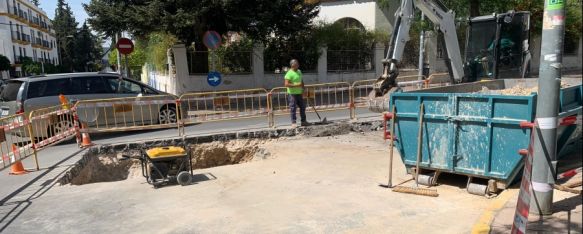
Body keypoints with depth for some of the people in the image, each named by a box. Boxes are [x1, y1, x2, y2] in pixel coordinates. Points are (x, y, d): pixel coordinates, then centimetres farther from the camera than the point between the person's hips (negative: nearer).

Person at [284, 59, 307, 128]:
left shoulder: (299, 71, 13)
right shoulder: (289, 73, -13)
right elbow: (286, 84, -20)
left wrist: (303, 89, 11)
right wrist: (296, 85, -23)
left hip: (299, 93, 8)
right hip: (292, 94, -8)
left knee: (302, 107, 11)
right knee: (293, 108, -3)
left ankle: (303, 121, 22)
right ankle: (293, 122, 6)